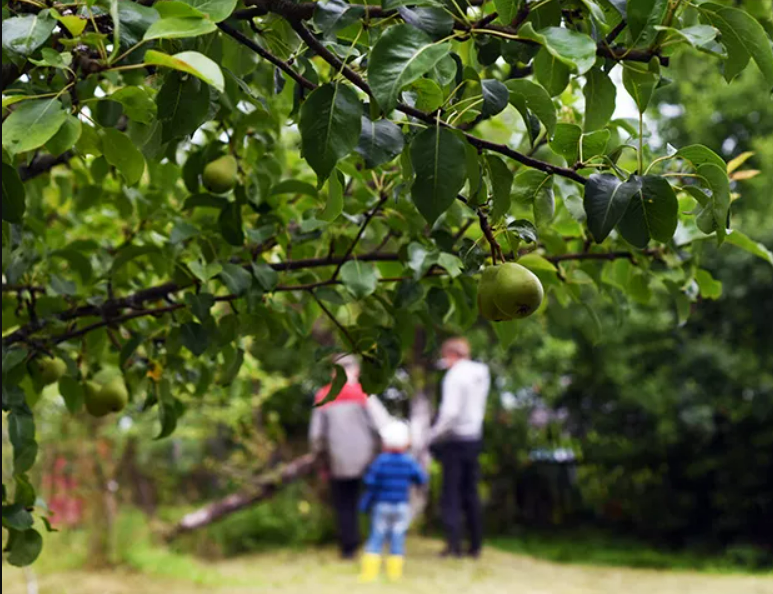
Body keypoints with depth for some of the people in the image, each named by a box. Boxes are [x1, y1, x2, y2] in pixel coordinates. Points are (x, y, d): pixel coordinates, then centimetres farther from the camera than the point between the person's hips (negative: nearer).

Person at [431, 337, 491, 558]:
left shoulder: (455, 376, -15)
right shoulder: (482, 372, 7)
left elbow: (450, 412, -22)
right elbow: (478, 406, 11)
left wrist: (433, 435, -12)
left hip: (455, 440, -7)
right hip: (475, 438, 7)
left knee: (451, 493, 0)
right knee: (471, 493, 13)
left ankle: (454, 544, -4)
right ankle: (476, 545, 16)